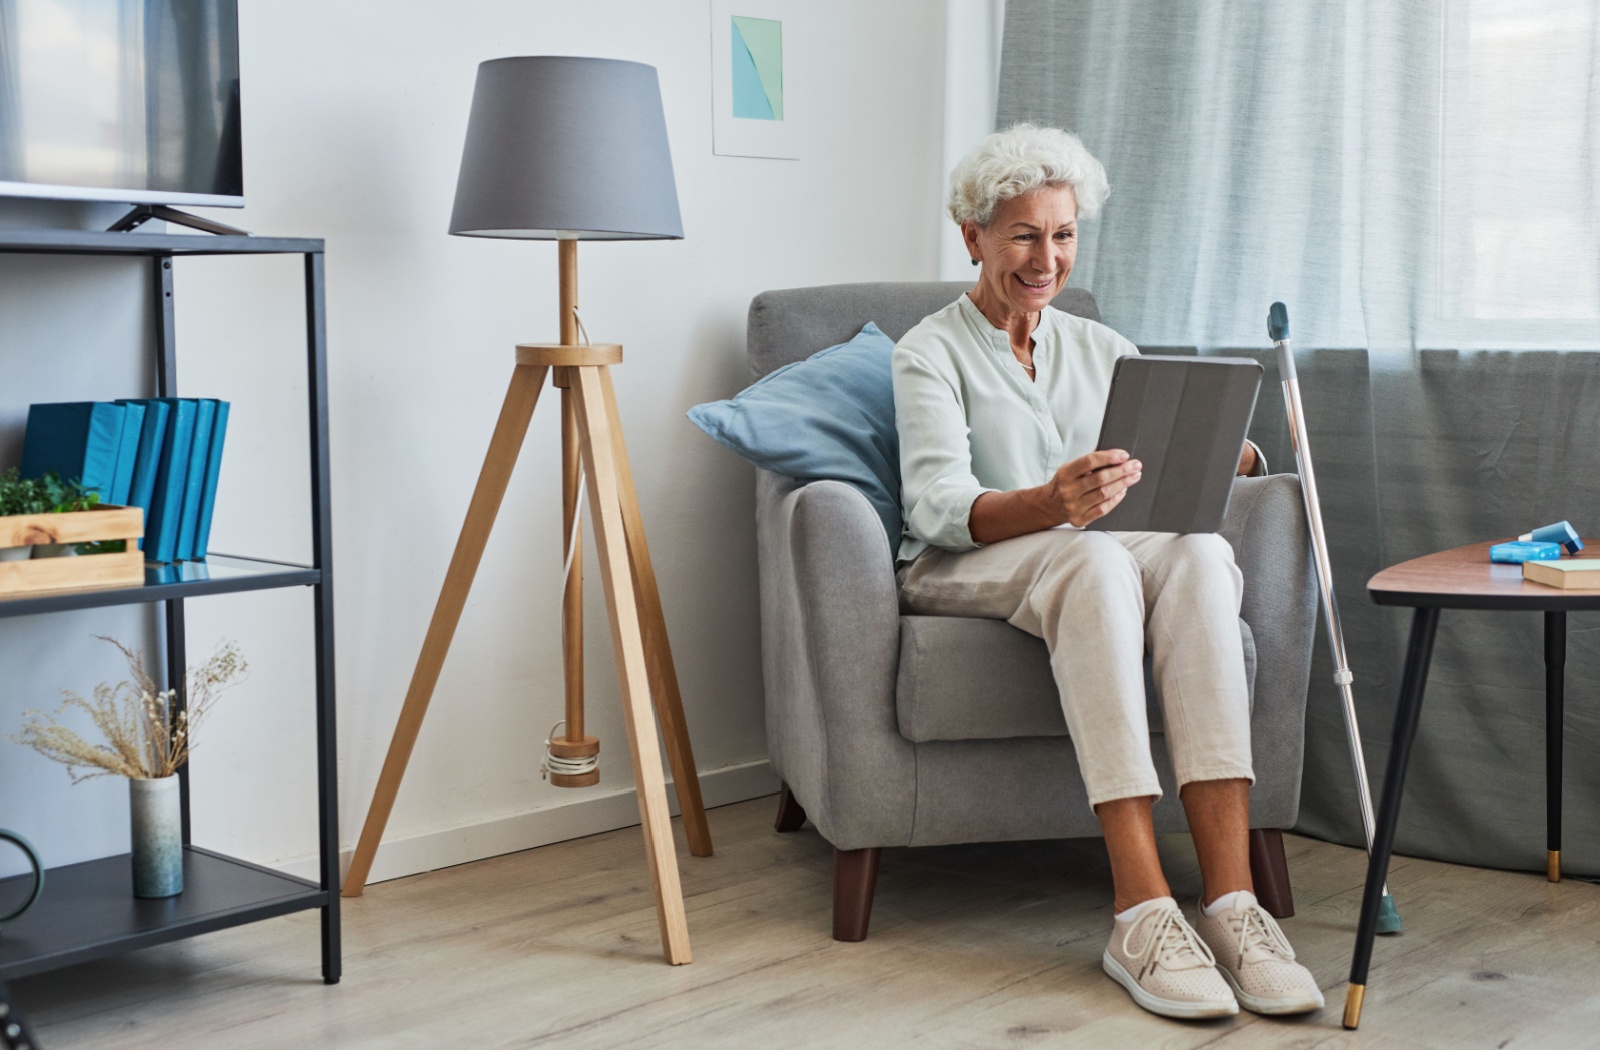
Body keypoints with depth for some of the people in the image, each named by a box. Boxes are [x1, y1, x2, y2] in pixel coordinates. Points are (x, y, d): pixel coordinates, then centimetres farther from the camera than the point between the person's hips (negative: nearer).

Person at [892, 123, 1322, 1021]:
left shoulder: (1102, 349, 21)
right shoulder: (931, 353, 5)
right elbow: (937, 504, -13)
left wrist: (1228, 457, -15)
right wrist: (1051, 506, -35)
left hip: (1099, 556, 4)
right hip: (965, 570, -4)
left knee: (1199, 552, -32)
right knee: (1093, 558, -39)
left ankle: (1232, 900, -42)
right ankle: (1145, 913, -46)